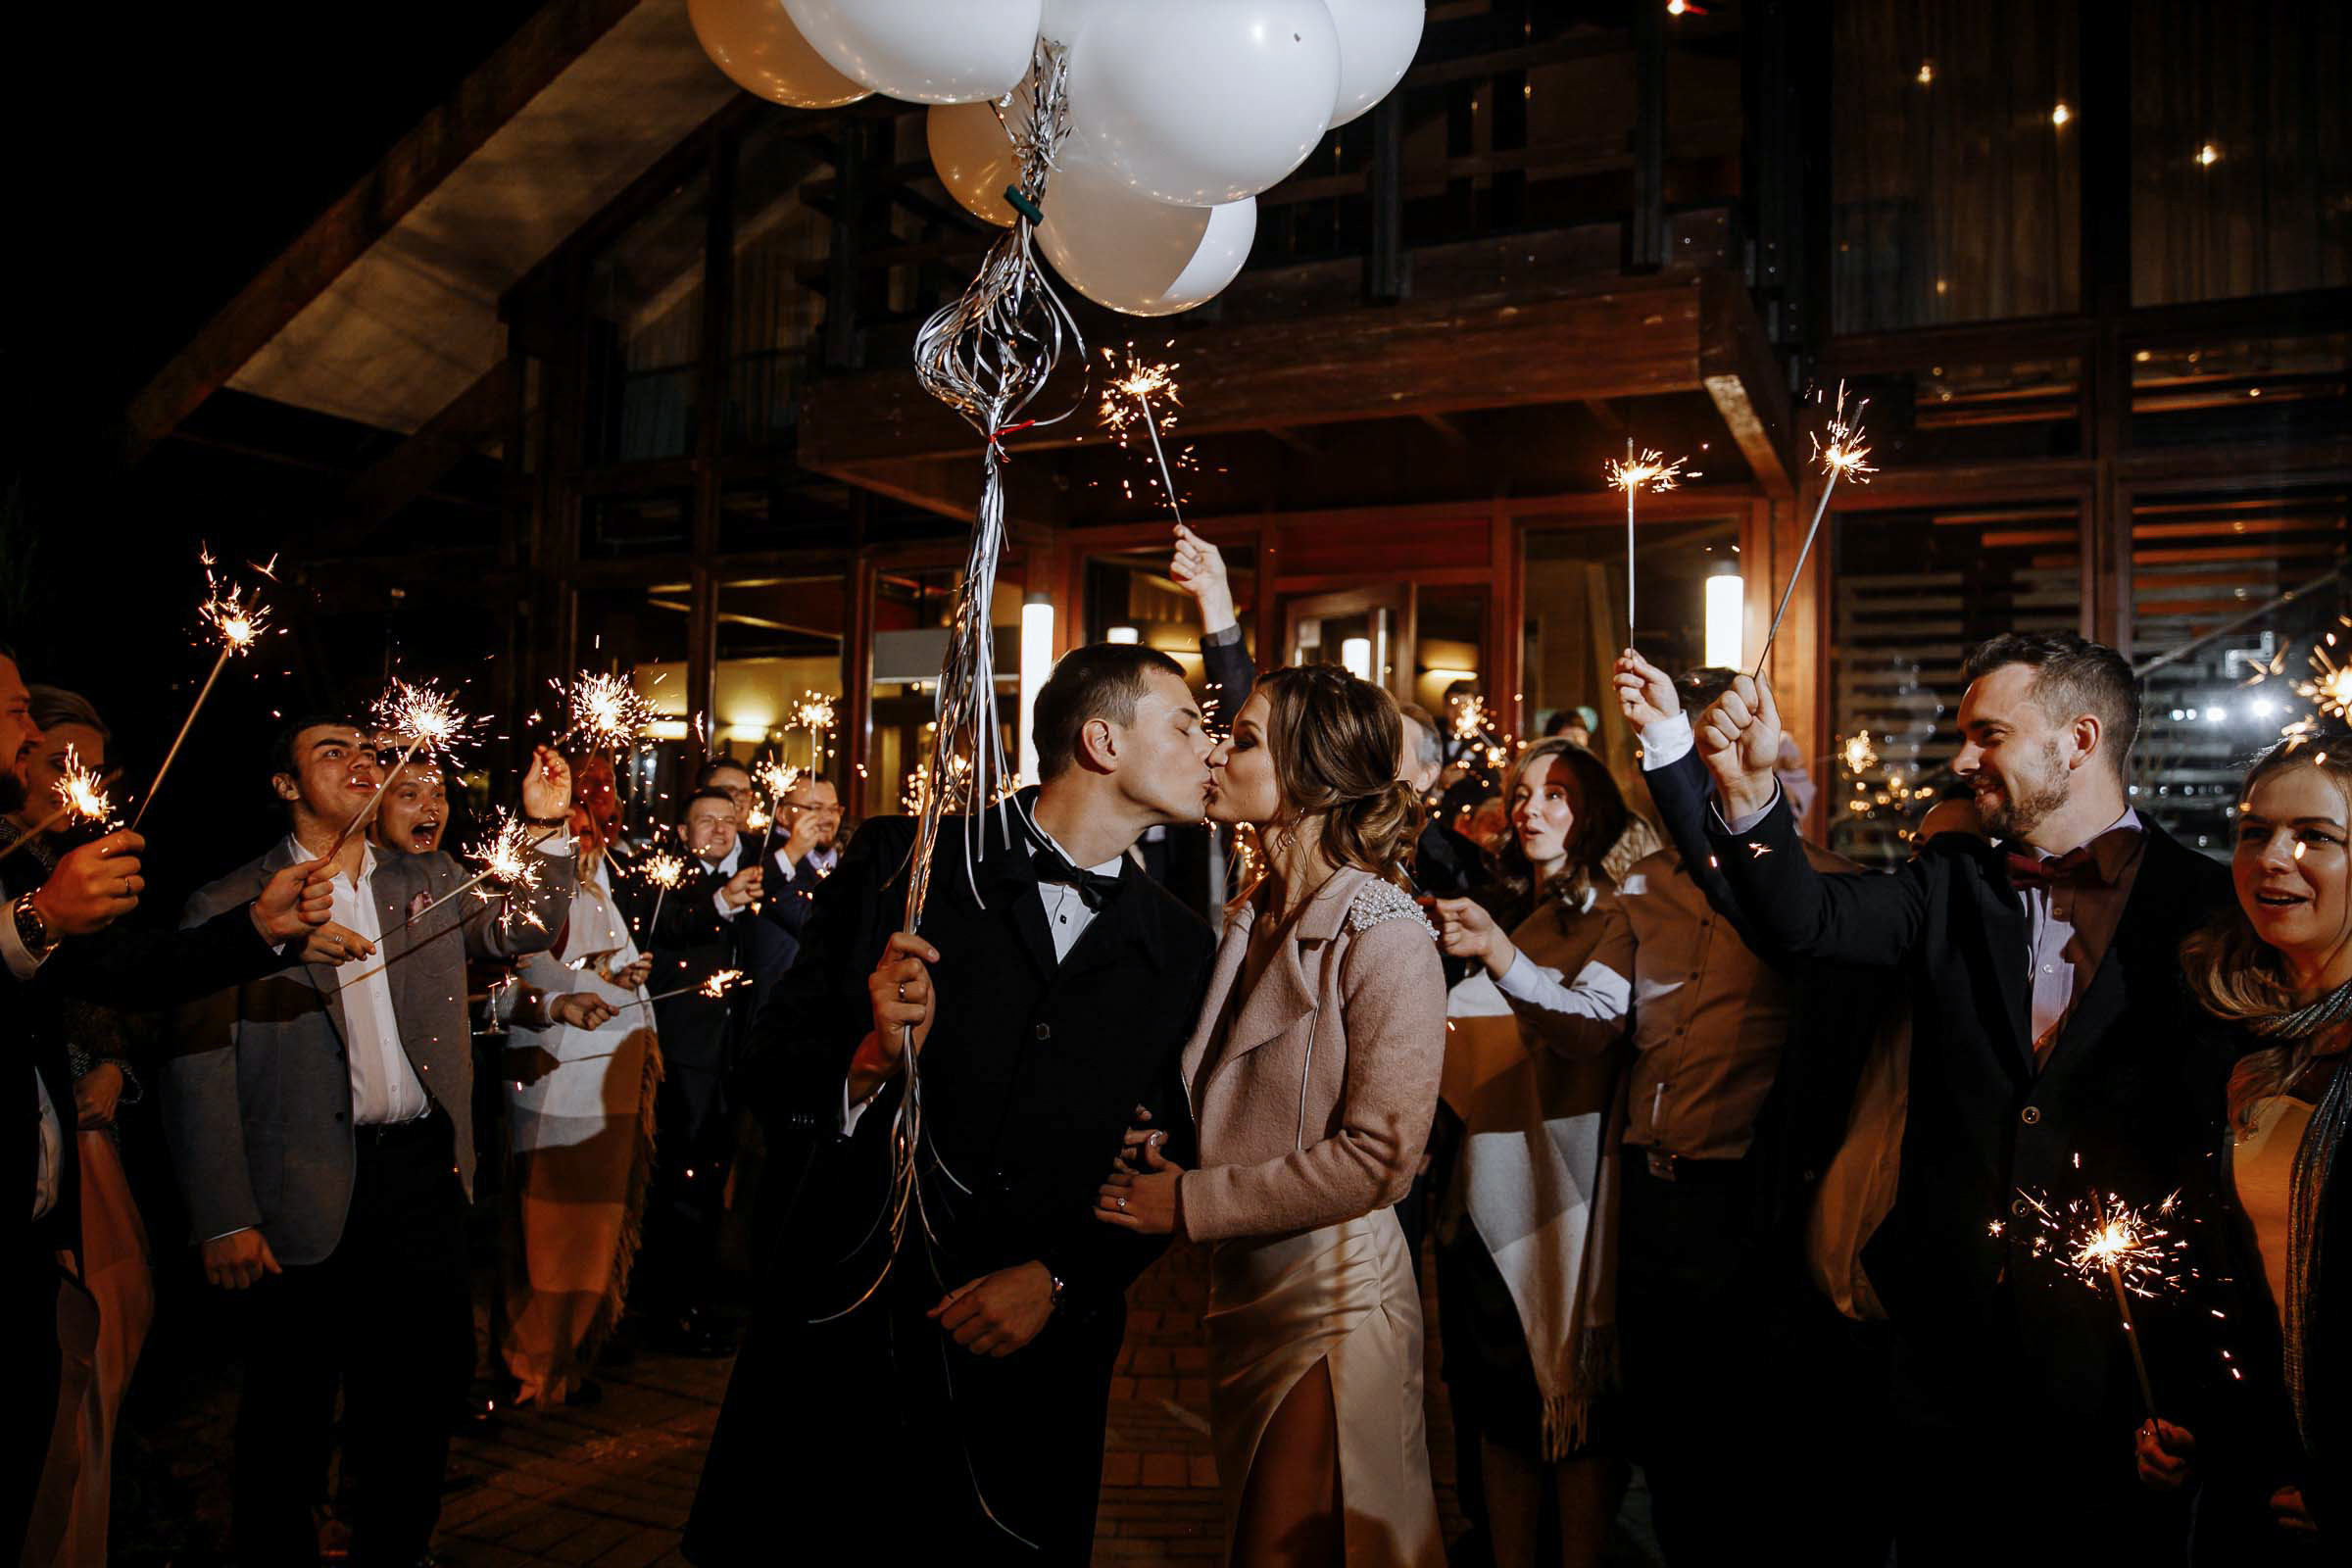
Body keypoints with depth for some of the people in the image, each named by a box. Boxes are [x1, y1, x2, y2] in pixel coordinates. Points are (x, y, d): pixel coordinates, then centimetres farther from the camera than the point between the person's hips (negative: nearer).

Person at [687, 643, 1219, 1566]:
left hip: (1022, 1365, 2)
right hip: (837, 1340, -1)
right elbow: (769, 1070, -3)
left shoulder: (1180, 952, 4)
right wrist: (873, 1058, -22)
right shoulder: (897, 863, -3)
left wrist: (1060, 1279, -8)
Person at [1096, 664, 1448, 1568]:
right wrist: (1163, 1146, -4)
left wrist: (1191, 1203, -19)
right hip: (1243, 1292, 8)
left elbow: (1378, 1158, -22)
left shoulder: (1385, 938, -18)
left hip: (1331, 1302, -7)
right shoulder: (1245, 921, 5)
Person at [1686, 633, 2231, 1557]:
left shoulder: (2207, 907, -6)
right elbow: (1809, 919, -9)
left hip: (2114, 1351, -3)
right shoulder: (1953, 882, 5)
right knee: (1942, 1539, 16)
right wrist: (1749, 787, -24)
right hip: (1949, 1335, 3)